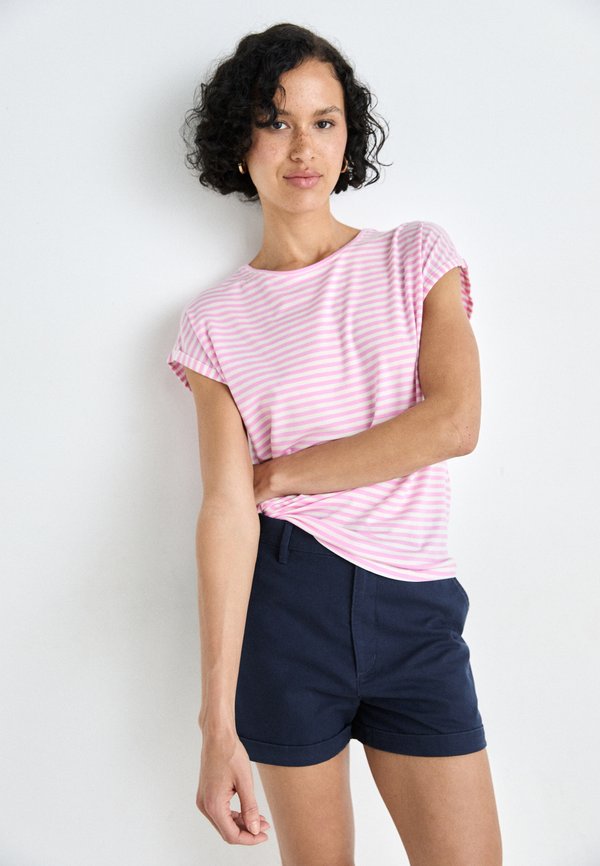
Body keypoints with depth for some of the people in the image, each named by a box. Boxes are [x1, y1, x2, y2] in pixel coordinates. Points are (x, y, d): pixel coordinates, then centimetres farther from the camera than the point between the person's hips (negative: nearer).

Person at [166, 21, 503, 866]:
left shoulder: (418, 257, 4)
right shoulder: (218, 321, 1)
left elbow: (453, 424, -10)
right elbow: (226, 507, -9)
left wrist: (280, 473, -7)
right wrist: (219, 722, -16)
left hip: (415, 605, 1)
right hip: (283, 604, 0)